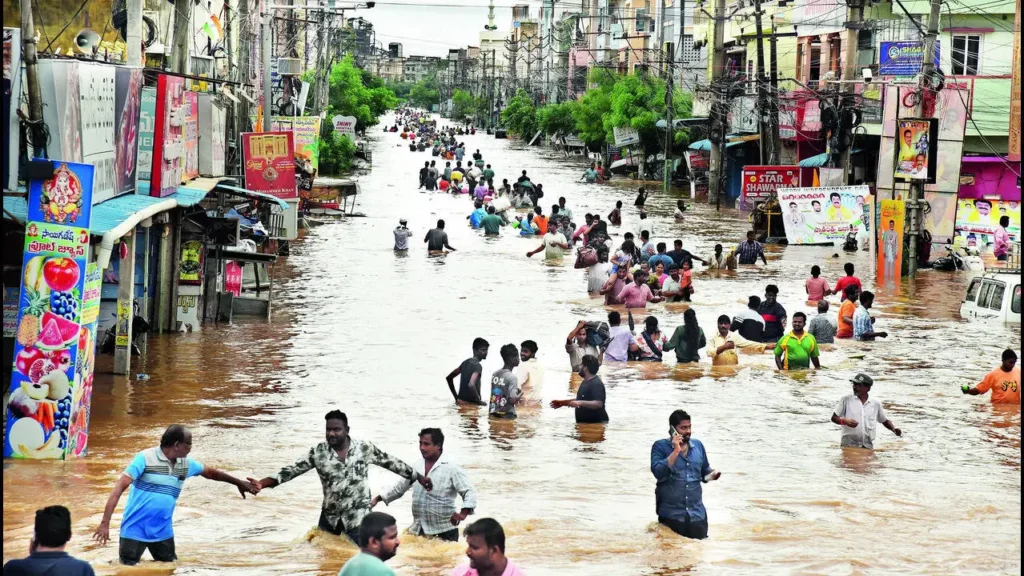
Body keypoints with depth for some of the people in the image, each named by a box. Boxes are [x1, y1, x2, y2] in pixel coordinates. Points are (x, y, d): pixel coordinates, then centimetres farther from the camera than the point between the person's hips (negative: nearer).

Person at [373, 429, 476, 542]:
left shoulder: (451, 469, -8)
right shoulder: (416, 467, 10)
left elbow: (469, 493, -14)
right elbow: (399, 488, 23)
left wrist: (463, 513, -32)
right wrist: (378, 498, 15)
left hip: (444, 533, -5)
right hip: (417, 531, 6)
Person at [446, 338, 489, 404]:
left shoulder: (465, 362, 12)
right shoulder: (477, 365, -15)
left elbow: (449, 378, 17)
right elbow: (471, 384, -31)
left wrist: (456, 397, 17)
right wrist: (479, 401, -17)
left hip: (461, 402, 9)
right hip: (471, 403, -9)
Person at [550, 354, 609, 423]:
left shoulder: (596, 384, -19)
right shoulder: (585, 382, 16)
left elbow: (598, 404, -31)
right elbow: (579, 399, 29)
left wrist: (581, 403, -39)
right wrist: (562, 402, 24)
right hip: (583, 423, 11)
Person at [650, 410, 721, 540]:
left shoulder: (698, 445, 9)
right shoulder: (660, 446, -4)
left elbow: (705, 472, 19)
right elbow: (658, 473, -19)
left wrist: (712, 473, -4)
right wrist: (676, 451, -21)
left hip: (697, 514, 4)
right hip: (671, 515, -4)